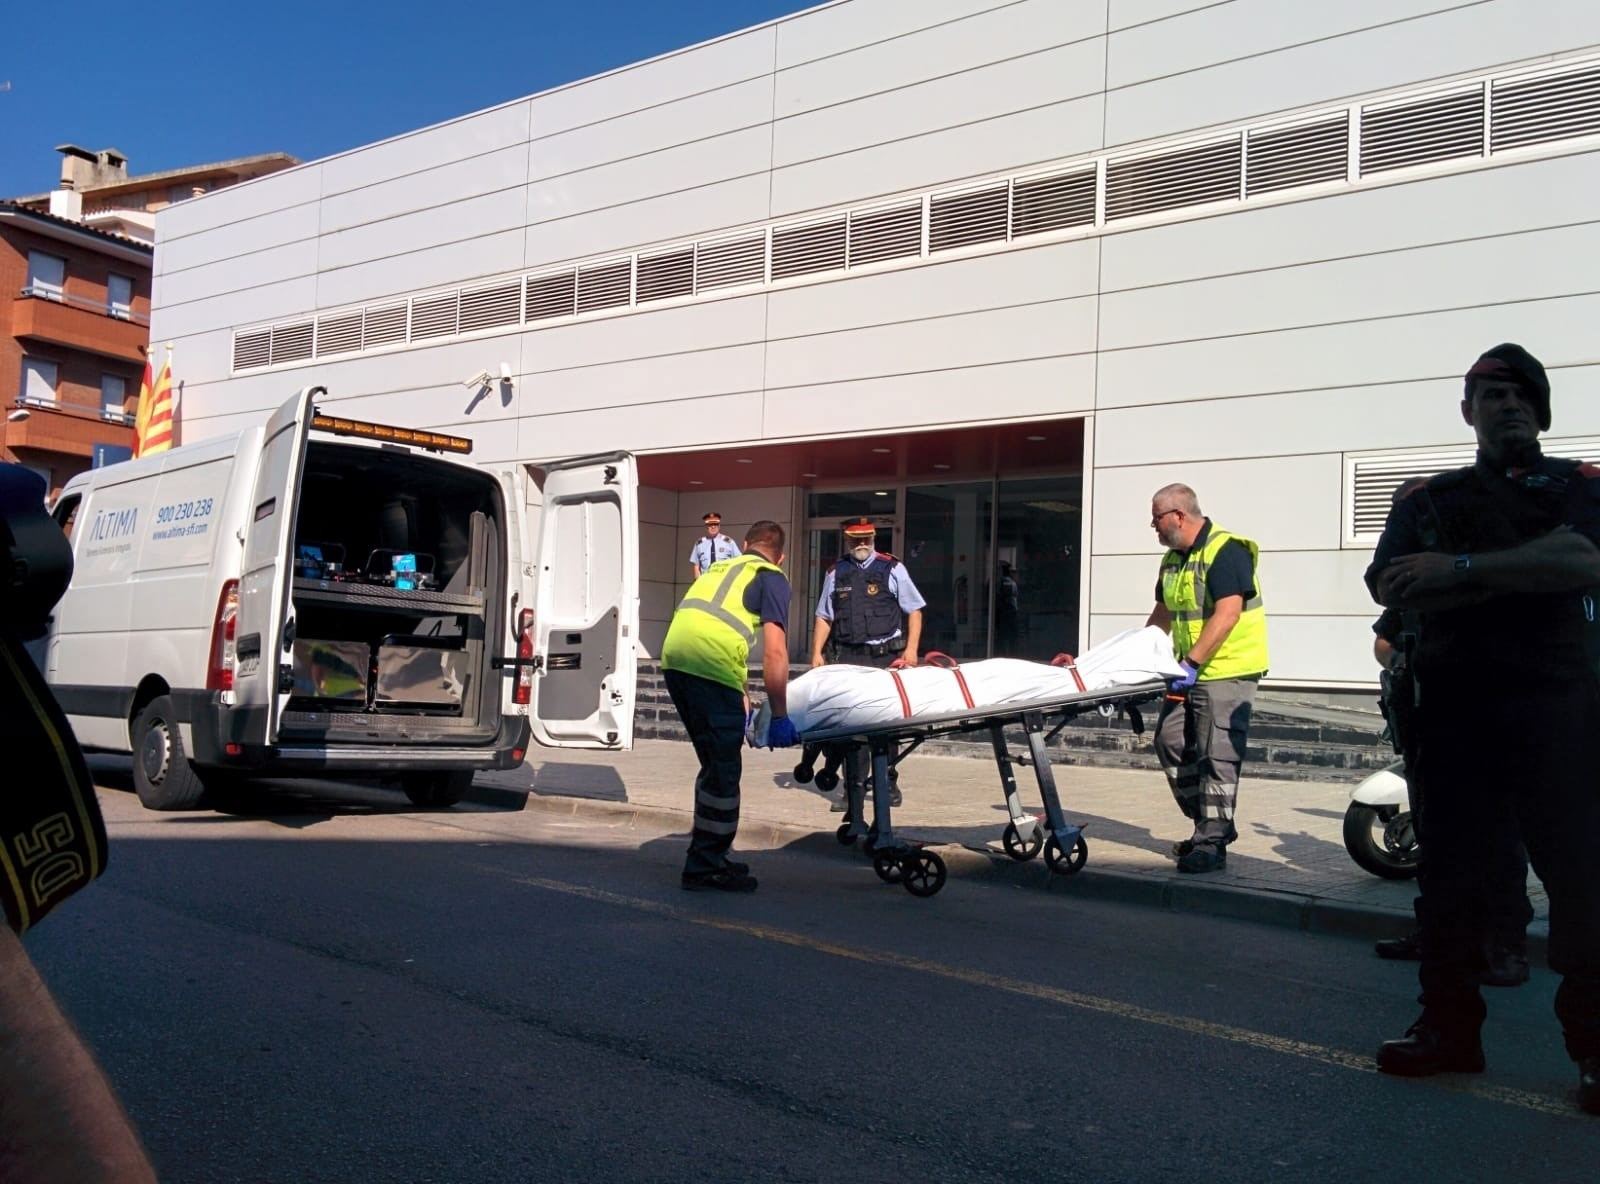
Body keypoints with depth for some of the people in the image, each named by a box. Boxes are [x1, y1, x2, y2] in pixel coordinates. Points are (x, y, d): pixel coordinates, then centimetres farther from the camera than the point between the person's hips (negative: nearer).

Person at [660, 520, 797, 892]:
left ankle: (710, 856, 28)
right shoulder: (772, 578, 10)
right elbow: (775, 651, -2)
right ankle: (705, 865, 8)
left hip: (674, 657, 7)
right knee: (724, 769, 3)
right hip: (710, 663, -7)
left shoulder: (719, 568, 31)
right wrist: (779, 715, 1)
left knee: (715, 762, 19)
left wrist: (739, 698, 39)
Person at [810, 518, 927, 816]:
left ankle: (888, 784, 19)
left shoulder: (892, 568, 4)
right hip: (848, 657, 2)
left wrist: (911, 649, -5)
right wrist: (817, 653, 5)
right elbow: (824, 617, 15)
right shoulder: (836, 573, 11)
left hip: (886, 657, -1)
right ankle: (854, 788, 7)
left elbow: (914, 610, 5)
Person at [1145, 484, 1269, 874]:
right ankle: (1212, 824, 20)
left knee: (1217, 754, -10)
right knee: (1170, 741, 8)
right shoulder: (1172, 559, 13)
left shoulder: (1225, 551, -16)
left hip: (1228, 669, -9)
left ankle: (1212, 843, -5)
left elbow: (1228, 614, -24)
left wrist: (1192, 662, -28)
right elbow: (1163, 612, 25)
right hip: (1190, 670, 10)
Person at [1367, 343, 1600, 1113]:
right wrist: (1528, 568, -11)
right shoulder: (1427, 500, 14)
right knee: (1449, 873, 8)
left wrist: (1462, 568, -16)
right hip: (1453, 708, 3)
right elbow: (1389, 587, -4)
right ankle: (1449, 1027, 18)